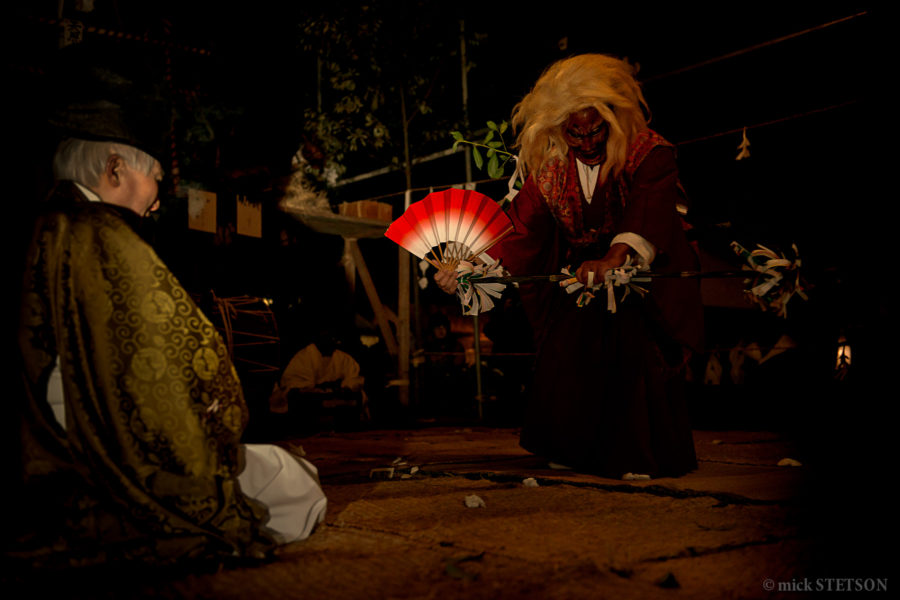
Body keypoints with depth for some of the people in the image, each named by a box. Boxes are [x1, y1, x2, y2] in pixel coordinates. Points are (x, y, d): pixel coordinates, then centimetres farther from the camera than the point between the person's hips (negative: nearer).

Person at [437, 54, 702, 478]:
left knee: (633, 350, -20)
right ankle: (573, 450, 11)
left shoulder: (648, 154, -19)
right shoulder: (547, 166, -7)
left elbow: (647, 214, -36)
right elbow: (522, 229, -14)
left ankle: (638, 455, -4)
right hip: (578, 274, 3)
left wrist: (614, 259, -56)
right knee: (566, 352, -9)